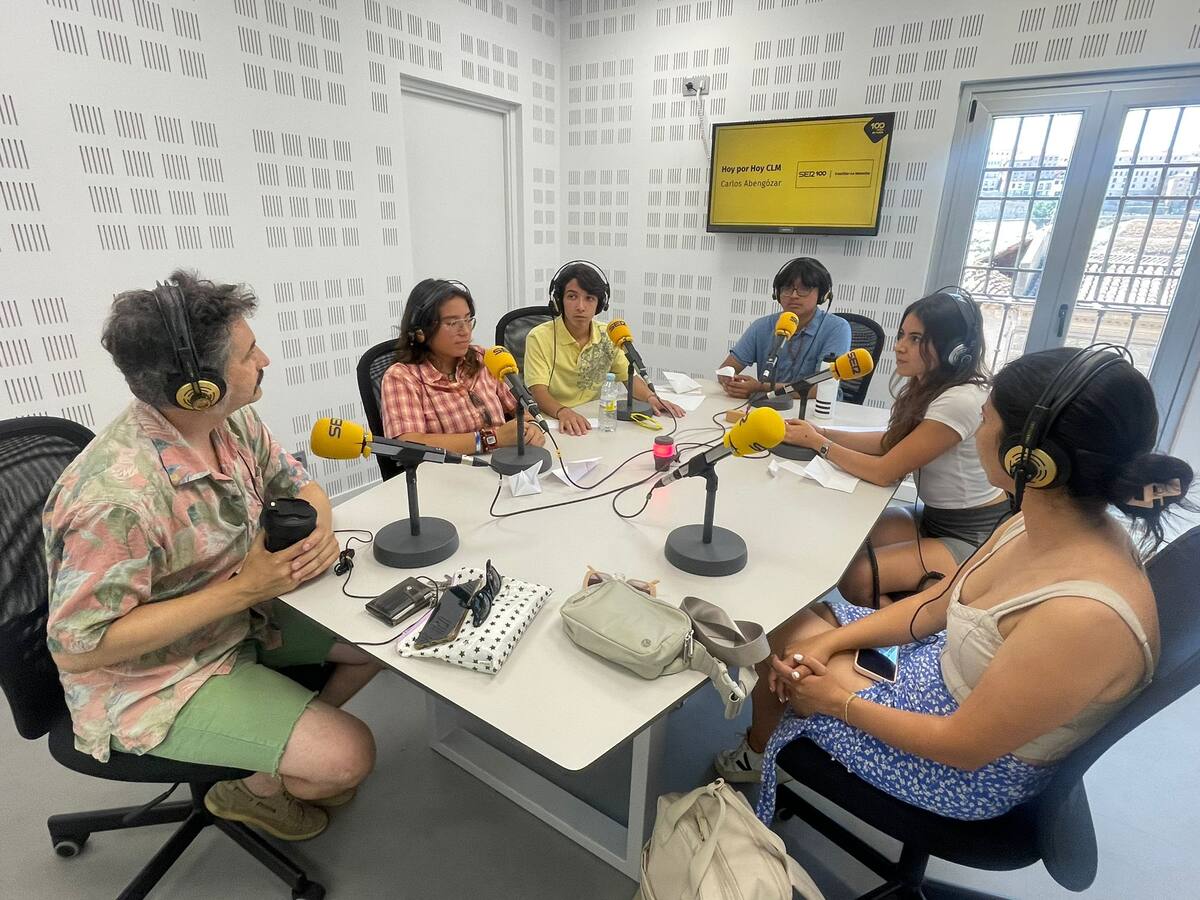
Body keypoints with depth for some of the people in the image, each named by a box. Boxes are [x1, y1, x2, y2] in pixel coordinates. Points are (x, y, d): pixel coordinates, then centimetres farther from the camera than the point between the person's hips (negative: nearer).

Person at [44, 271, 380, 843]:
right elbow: (77, 646, -26)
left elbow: (299, 487, 4)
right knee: (349, 758, -15)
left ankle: (293, 741, 26)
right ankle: (249, 790, 20)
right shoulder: (118, 496, -34)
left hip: (240, 618, 8)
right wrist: (243, 588, -29)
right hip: (151, 681, -7)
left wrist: (321, 530, -19)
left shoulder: (234, 422, -10)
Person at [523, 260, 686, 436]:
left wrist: (651, 398, -12)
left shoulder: (608, 335, 5)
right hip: (552, 421, -2)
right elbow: (539, 392, -16)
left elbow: (628, 376, 8)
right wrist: (563, 412, -36)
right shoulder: (539, 337, -9)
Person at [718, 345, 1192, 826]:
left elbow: (964, 747, -28)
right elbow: (932, 606, 0)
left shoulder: (1085, 616, -39)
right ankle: (757, 754, 31)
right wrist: (828, 641, -8)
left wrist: (840, 701, -15)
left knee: (791, 687, -2)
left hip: (975, 772, -7)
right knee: (796, 624, 6)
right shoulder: (1039, 523, -12)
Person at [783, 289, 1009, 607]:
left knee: (856, 578, -22)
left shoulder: (960, 401, -27)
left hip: (972, 537, -8)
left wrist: (817, 443, -12)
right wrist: (823, 432, -3)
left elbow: (883, 472, -22)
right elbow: (891, 441, 8)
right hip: (934, 517, 8)